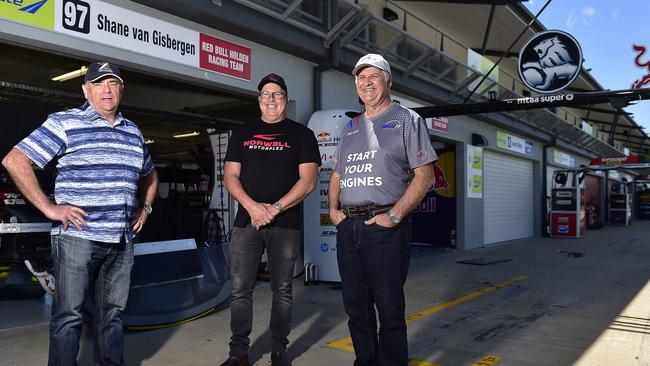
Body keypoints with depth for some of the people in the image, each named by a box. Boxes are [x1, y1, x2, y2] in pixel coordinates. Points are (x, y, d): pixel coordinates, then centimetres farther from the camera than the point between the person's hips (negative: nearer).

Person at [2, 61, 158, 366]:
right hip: (77, 236, -5)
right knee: (68, 315, 2)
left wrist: (145, 208, 16)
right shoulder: (64, 123, -2)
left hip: (122, 239, 5)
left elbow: (148, 174, 31)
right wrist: (48, 207, -12)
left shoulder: (133, 132, 15)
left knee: (112, 313, 13)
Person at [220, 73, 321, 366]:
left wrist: (274, 209, -13)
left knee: (282, 290, 6)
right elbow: (231, 176, 7)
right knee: (240, 290, 3)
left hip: (286, 225, -2)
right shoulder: (242, 133, 14)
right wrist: (252, 206, -11)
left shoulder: (301, 134, 6)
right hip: (246, 221, 2)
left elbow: (308, 181, -3)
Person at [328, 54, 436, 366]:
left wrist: (395, 215, -15)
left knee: (389, 308, 0)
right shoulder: (351, 126, 19)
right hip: (346, 227, 6)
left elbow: (424, 175, -6)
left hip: (384, 227, -6)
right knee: (355, 306, 14)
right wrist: (333, 208, 6)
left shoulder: (407, 119, 2)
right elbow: (337, 175, 23)